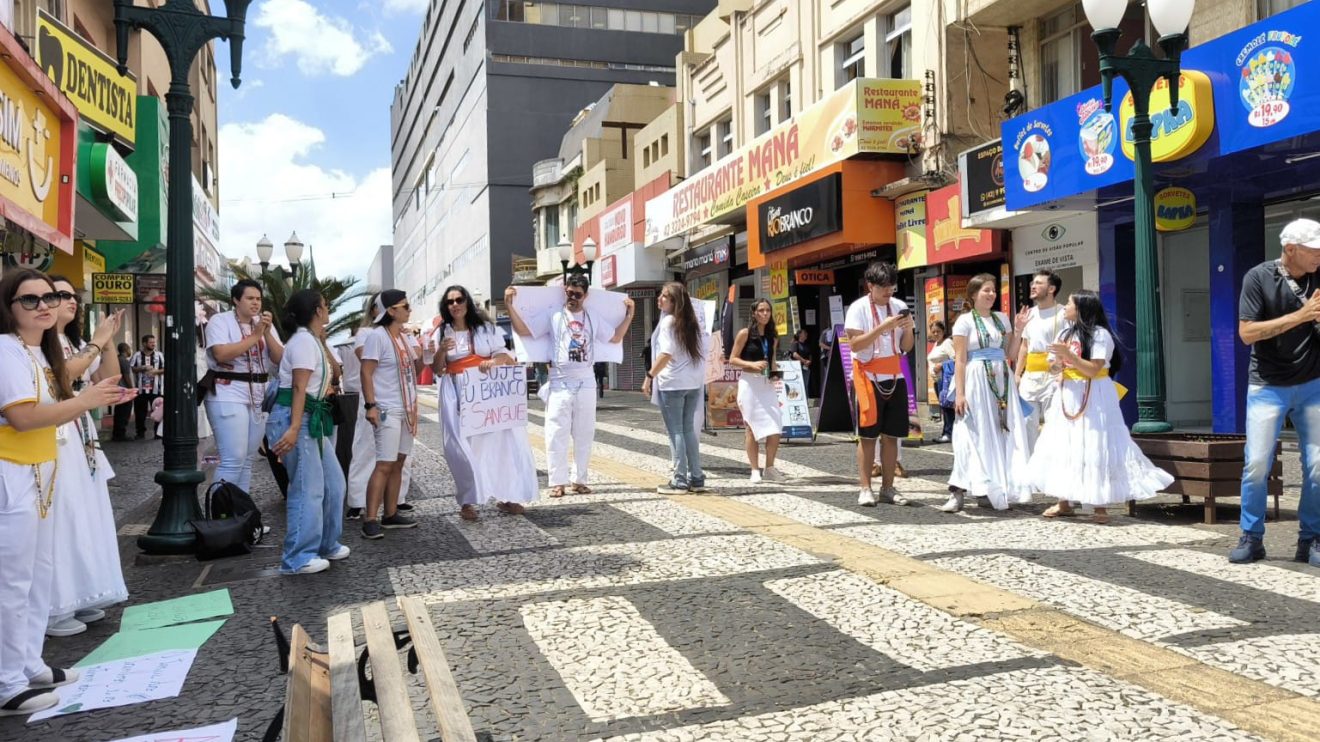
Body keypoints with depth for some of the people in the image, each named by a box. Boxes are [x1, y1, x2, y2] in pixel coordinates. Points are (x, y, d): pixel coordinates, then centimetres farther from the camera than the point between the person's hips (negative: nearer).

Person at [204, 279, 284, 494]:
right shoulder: (220, 321, -4)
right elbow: (221, 354, -20)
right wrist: (255, 336, -15)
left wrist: (267, 333, -9)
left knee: (247, 460, 10)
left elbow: (280, 359, 5)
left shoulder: (265, 323, 13)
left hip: (259, 398, 6)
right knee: (233, 460, -14)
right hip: (228, 396, -6)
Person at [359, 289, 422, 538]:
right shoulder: (377, 336, -12)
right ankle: (370, 520, -10)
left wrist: (421, 356, -2)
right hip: (387, 410, -8)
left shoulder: (407, 336, 11)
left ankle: (391, 514, 18)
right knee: (384, 465, -12)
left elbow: (415, 370, 18)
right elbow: (365, 372, -16)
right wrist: (370, 405, -23)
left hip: (406, 409, 8)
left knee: (398, 463, 11)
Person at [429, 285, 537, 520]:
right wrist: (441, 351, -14)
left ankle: (504, 496, 3)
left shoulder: (485, 327, 9)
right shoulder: (441, 333, 8)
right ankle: (467, 502, -3)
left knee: (499, 440, -5)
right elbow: (436, 370, 6)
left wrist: (494, 361, -18)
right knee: (463, 445, -7)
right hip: (457, 394, -1)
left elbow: (504, 354, 5)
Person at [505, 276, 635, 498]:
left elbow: (616, 337, 17)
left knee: (584, 434, 7)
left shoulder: (593, 320, 11)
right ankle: (557, 481, -1)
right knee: (557, 433, -5)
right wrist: (509, 305, -15)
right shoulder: (554, 317, 0)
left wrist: (629, 314, 12)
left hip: (586, 382, 3)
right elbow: (524, 331, -6)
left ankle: (579, 479, 16)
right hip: (560, 382, -3)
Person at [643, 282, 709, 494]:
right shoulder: (691, 322, 13)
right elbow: (703, 350, 11)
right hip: (693, 382, 7)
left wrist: (650, 375, -14)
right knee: (688, 429, 13)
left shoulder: (668, 321, -9)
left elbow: (666, 354, -18)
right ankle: (696, 479, 14)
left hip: (672, 383, -7)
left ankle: (679, 481, -1)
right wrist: (699, 375, 16)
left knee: (675, 431, -2)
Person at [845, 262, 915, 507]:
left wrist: (908, 328, -10)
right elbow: (855, 344, -15)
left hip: (895, 377, 5)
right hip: (869, 377, -5)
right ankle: (865, 488, 2)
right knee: (867, 435, -2)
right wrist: (883, 326, -21)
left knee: (891, 435, 6)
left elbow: (906, 348, 10)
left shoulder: (899, 307, 8)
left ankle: (888, 488, 12)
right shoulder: (859, 308, -6)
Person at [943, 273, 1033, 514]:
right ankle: (958, 493, -7)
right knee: (975, 436, -9)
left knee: (1004, 433, 6)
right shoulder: (965, 321, -4)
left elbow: (1010, 354, 13)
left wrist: (1018, 330, 3)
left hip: (1002, 380, 6)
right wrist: (959, 393, -15)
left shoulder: (1002, 318, 12)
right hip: (977, 381, -6)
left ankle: (999, 489, 15)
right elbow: (960, 360, -8)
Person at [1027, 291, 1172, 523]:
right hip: (1068, 396, 7)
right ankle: (1064, 502, 13)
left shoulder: (1099, 334, -10)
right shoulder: (1065, 334, 13)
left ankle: (1101, 505, -1)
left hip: (1093, 398, -7)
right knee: (1062, 446, 6)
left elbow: (1094, 370, -18)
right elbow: (1053, 368, 13)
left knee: (1094, 447, -6)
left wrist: (1069, 355, -23)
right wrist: (1057, 364, -8)